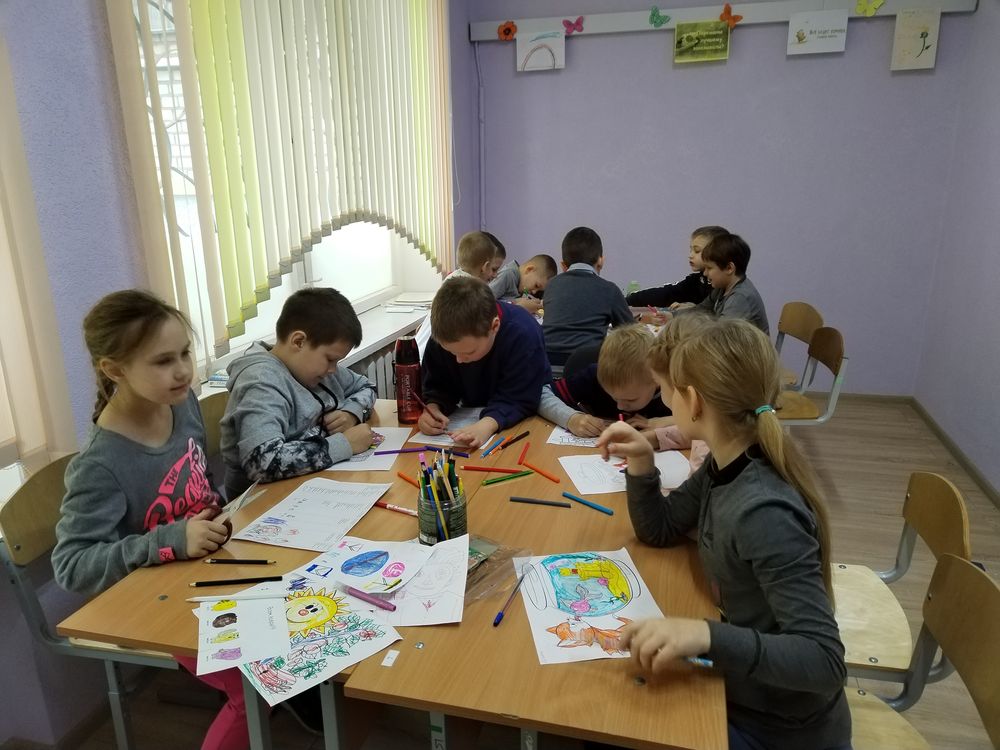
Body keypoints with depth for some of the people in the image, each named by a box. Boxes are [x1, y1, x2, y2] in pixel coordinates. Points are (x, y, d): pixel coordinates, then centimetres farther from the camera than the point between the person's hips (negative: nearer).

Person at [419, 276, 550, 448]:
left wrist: (488, 424, -48)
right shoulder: (444, 335, -18)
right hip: (472, 417, 5)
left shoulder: (524, 334, -31)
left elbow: (519, 399, -29)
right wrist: (432, 408, -30)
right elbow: (438, 386, -7)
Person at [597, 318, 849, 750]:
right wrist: (641, 463, -11)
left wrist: (708, 635, -45)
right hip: (742, 690, 6)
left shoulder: (764, 513, -32)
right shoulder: (724, 467, -8)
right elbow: (660, 529, 5)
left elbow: (824, 662, -32)